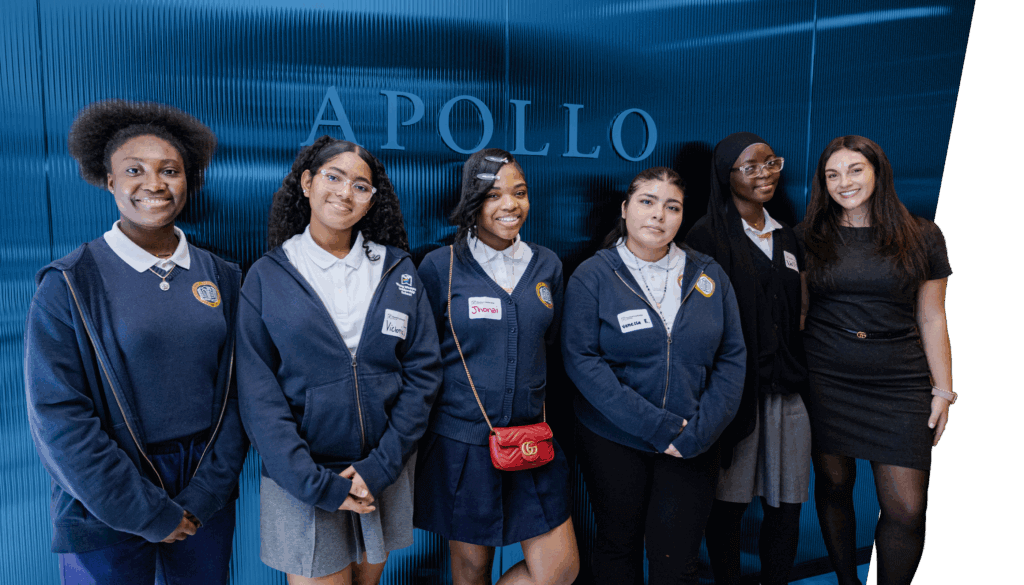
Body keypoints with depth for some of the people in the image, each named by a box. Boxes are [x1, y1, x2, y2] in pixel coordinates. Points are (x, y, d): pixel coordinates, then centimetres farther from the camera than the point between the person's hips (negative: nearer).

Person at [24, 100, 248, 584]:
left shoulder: (221, 277, 2)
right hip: (107, 512, -3)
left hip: (206, 499, 3)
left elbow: (236, 392, 0)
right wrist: (151, 516, -13)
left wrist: (204, 497, -8)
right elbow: (57, 417, -12)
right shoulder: (67, 284, -8)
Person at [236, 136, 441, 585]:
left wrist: (382, 465, -10)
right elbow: (257, 393, -8)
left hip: (386, 470, 3)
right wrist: (318, 484, -15)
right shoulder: (267, 276, -4)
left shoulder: (398, 270, 1)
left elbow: (423, 371, -2)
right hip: (301, 477, -2)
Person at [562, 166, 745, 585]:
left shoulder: (709, 276, 3)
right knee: (618, 546, 15)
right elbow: (581, 359, -13)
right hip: (613, 441, -1)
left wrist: (702, 428, -11)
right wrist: (654, 425, -18)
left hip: (692, 448, 2)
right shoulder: (592, 276, -5)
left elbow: (733, 357, 2)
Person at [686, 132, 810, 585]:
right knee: (728, 504, 3)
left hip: (788, 390, 6)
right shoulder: (708, 236, -4)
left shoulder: (785, 238, 17)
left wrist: (803, 378, 15)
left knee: (786, 505, 8)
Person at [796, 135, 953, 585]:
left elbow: (932, 319, 7)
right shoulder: (807, 238, 4)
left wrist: (943, 391, 5)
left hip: (899, 384, 0)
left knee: (907, 509, -3)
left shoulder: (923, 237, 4)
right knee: (833, 485, 10)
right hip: (825, 380, 1)